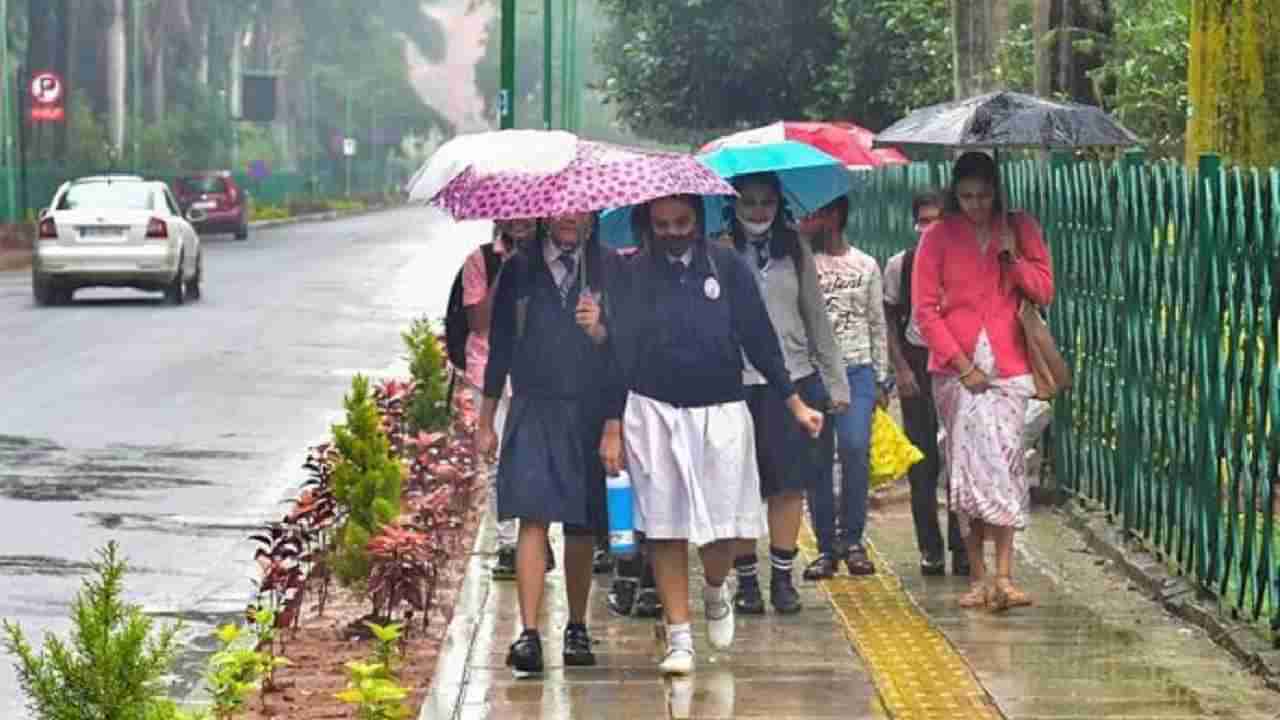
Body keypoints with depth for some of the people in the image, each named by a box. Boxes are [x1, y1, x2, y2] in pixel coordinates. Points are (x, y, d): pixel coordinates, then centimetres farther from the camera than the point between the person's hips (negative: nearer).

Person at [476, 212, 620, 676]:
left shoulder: (608, 270, 4)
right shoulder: (520, 270, 8)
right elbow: (500, 346, 12)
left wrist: (599, 331, -22)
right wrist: (485, 421, 12)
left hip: (590, 415, 0)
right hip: (533, 412, 0)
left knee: (581, 528, 7)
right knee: (532, 518, -12)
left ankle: (577, 629, 22)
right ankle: (529, 634, -17)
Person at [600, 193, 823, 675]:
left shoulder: (727, 266, 2)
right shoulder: (637, 275, 2)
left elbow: (759, 337, 5)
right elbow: (620, 352, 4)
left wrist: (796, 404, 4)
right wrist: (612, 427, 1)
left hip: (722, 410, 0)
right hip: (654, 411, 0)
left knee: (725, 526, -3)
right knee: (664, 529, 0)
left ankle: (716, 591, 30)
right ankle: (678, 639, 8)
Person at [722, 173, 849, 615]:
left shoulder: (795, 251, 10)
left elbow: (817, 318, 13)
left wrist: (836, 381, 11)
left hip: (793, 379, 2)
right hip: (734, 382, -2)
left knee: (790, 482, 2)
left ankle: (783, 578, 9)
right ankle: (746, 579, 10)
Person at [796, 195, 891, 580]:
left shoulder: (866, 266, 10)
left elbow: (878, 324, 14)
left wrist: (881, 379, 9)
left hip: (856, 369, 0)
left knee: (855, 449, -16)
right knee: (817, 459, 0)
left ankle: (852, 539, -2)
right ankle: (826, 546, 9)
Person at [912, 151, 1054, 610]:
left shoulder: (1021, 229, 8)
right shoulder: (939, 238, 3)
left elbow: (1044, 292, 6)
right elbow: (925, 309, 0)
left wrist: (1011, 254, -8)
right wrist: (962, 365, -6)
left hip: (1008, 369, 0)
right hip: (956, 370, 0)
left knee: (1003, 463, -11)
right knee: (968, 468, 1)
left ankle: (1003, 577, -15)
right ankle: (978, 577, 7)